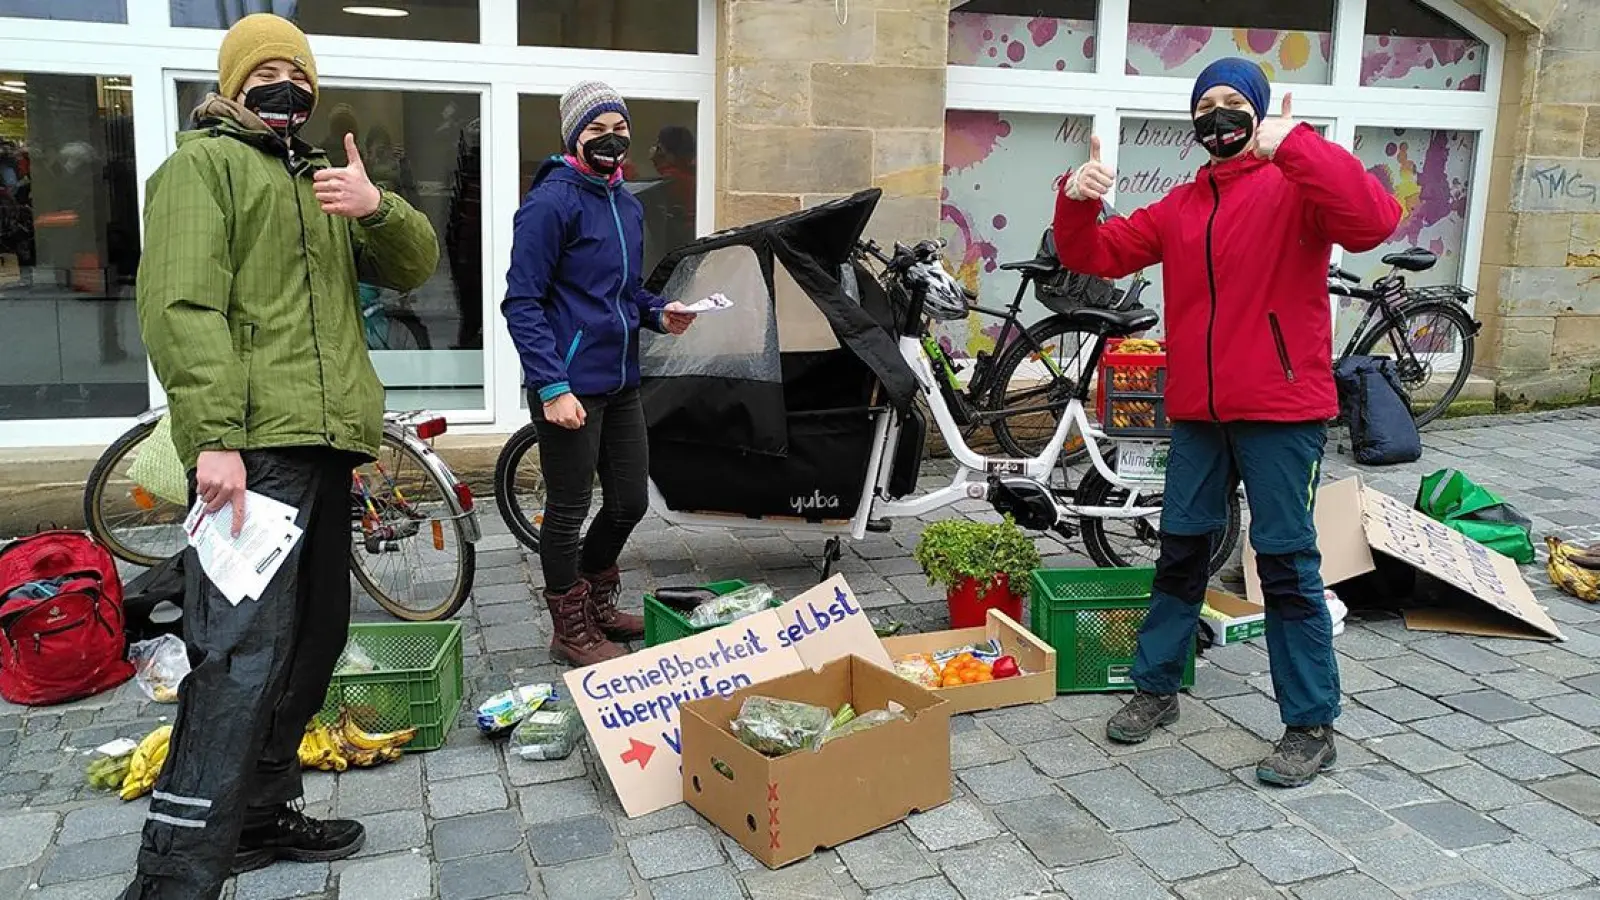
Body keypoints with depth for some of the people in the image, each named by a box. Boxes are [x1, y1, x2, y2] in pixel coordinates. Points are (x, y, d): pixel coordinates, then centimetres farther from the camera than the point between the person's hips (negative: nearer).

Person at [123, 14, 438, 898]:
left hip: (323, 441, 9)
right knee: (244, 654, -15)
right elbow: (182, 306, -12)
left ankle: (260, 813, 26)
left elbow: (412, 266, 16)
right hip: (252, 445, -9)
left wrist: (375, 206, -6)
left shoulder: (319, 180, 26)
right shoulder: (203, 163, 1)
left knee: (312, 637, 13)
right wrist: (213, 436, -23)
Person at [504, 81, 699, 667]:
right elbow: (522, 302, -15)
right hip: (569, 387, -8)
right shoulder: (551, 202, -12)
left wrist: (659, 313, 4)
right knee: (568, 511, 5)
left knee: (630, 502, 16)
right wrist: (552, 387, -22)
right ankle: (572, 630, 22)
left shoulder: (626, 203, 14)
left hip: (621, 382, 8)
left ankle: (597, 601, 39)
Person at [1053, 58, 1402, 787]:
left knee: (1287, 564, 0)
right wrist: (1077, 200, -8)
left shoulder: (1294, 188, -4)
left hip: (1280, 409, -5)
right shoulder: (1178, 208, 14)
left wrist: (1294, 145, -28)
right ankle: (1156, 689, 28)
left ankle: (1311, 726, 12)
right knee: (1180, 553, 13)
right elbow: (1094, 256, 12)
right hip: (1198, 412, 6)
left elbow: (1373, 221, -23)